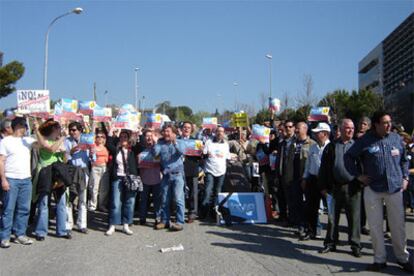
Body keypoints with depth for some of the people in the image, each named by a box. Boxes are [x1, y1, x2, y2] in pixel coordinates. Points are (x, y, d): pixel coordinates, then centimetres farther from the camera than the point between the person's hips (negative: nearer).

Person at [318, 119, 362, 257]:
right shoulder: (331, 146, 8)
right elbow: (323, 167, 7)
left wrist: (362, 183, -3)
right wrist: (323, 186, 2)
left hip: (352, 188, -1)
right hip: (334, 187, 1)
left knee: (354, 218, 3)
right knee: (332, 217, 8)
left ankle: (355, 245, 15)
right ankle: (330, 243, 20)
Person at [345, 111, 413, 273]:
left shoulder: (396, 139, 5)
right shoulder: (365, 141, -4)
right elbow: (349, 157, 4)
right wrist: (357, 175, 0)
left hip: (395, 188, 2)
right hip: (372, 189, -1)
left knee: (398, 225, 6)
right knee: (375, 226, 5)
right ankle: (380, 259, 17)